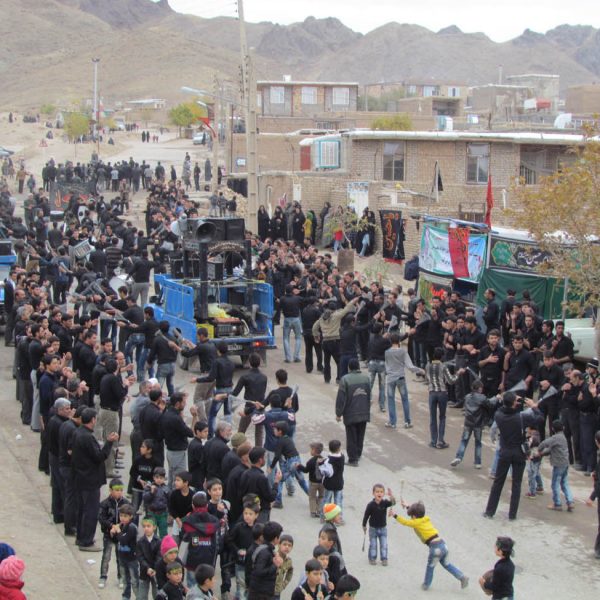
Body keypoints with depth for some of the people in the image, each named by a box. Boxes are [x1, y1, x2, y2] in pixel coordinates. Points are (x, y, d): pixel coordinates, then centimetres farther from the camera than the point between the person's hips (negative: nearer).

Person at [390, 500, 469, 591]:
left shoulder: (416, 523, -3)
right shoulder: (426, 519, 17)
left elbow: (405, 522, 10)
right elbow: (417, 513, 36)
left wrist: (394, 515, 21)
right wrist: (407, 506, 45)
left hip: (435, 547, -7)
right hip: (443, 544, 7)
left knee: (430, 567, 12)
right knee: (446, 564, 20)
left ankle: (426, 584, 28)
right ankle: (462, 577, 11)